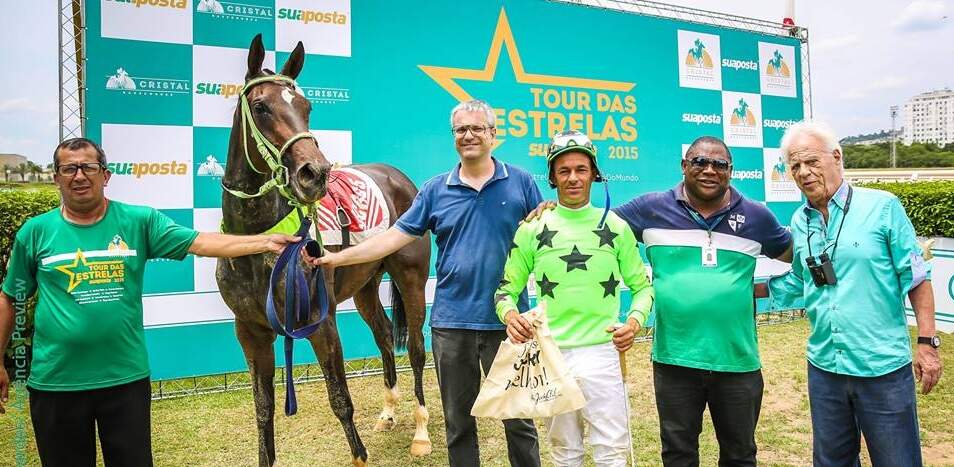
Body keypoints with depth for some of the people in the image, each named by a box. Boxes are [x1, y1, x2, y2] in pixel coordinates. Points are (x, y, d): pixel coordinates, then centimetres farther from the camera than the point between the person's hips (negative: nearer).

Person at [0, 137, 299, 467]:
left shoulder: (139, 221, -3)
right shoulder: (35, 232, 1)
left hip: (126, 378, 0)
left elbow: (201, 243, -13)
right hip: (55, 382, 1)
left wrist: (265, 241, -25)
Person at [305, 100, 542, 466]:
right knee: (458, 422, 15)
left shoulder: (520, 183, 0)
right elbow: (395, 236, 2)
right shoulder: (436, 189, 4)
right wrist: (337, 257, -6)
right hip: (451, 320, 2)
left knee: (519, 419, 10)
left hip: (506, 320, -2)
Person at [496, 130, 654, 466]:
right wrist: (509, 314, -14)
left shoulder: (615, 226, 4)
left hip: (603, 354, 0)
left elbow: (642, 285, 11)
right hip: (552, 355, 1)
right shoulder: (532, 229, 3)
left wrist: (636, 319, -8)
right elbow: (507, 288, 8)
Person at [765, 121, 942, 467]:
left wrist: (927, 342, -7)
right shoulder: (799, 222, 5)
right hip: (824, 367, 4)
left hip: (884, 367, -4)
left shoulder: (882, 207, -8)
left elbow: (916, 277, -5)